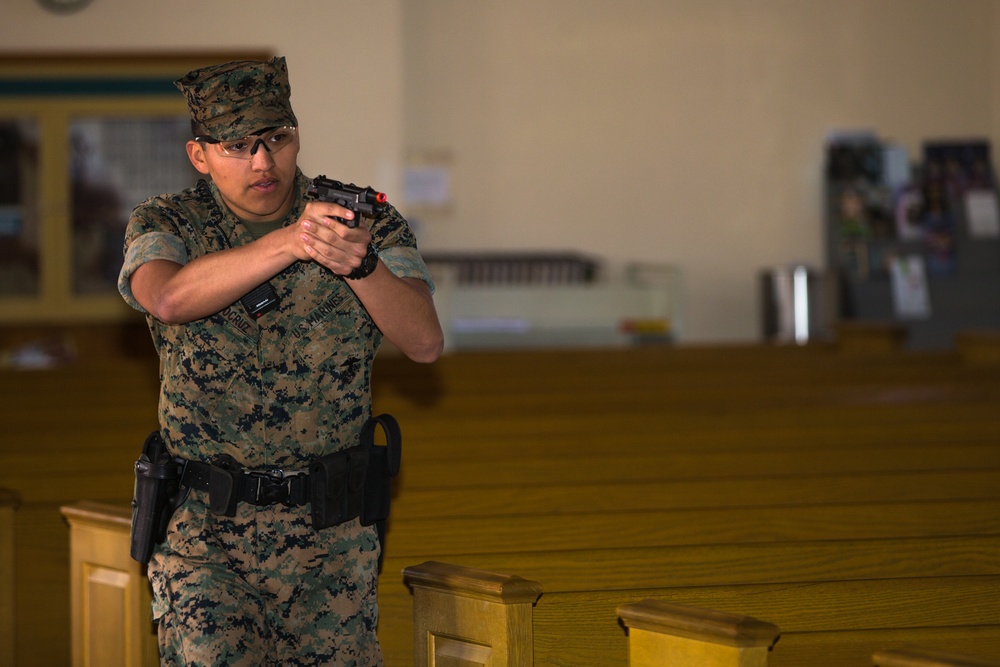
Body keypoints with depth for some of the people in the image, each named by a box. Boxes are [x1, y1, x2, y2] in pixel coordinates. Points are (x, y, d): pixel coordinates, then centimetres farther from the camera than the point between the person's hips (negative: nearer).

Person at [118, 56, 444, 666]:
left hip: (330, 530, 1)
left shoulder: (367, 222, -1)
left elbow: (425, 342, -15)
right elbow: (169, 298, -26)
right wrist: (287, 243, -40)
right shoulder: (165, 225, -2)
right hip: (204, 527, -1)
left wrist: (360, 263, -34)